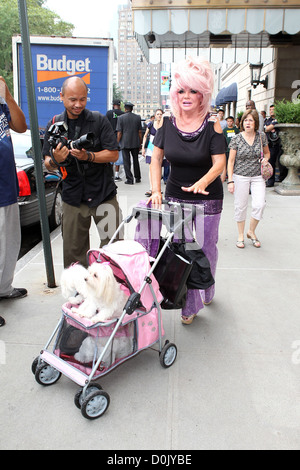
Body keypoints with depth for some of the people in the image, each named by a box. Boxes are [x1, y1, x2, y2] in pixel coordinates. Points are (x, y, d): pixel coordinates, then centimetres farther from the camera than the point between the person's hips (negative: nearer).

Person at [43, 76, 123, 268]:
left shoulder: (99, 120, 0)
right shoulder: (54, 124, 7)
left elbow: (113, 155, -5)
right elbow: (48, 164, 7)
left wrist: (88, 156, -20)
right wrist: (55, 160, -16)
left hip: (103, 194, -2)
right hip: (72, 197, 2)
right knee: (73, 251, 9)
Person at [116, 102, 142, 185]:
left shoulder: (121, 118, -5)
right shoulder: (138, 117, 3)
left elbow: (119, 133, -7)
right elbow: (140, 132, 4)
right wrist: (140, 143, 12)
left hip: (125, 143, -3)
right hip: (135, 143, 3)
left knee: (126, 161, 2)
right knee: (136, 160, 14)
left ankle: (129, 179, 0)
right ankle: (137, 178, 21)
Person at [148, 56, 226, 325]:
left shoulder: (212, 124, -9)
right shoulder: (168, 123, -1)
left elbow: (219, 163, -13)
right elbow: (156, 159, 2)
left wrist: (201, 183, -32)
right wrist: (156, 190, -10)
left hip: (207, 199, -2)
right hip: (175, 197, 3)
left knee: (205, 249, 8)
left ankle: (205, 293, 34)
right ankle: (189, 304, 20)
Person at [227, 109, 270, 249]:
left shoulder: (261, 136, 3)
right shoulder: (236, 139, -4)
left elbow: (267, 153, 20)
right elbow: (231, 161, -3)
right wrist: (230, 180, -8)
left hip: (258, 176, 2)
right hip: (240, 176, -2)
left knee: (260, 204, -7)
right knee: (240, 206, 3)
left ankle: (251, 231, 17)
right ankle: (240, 235, 20)